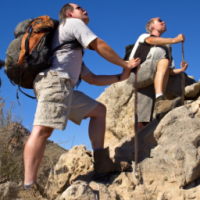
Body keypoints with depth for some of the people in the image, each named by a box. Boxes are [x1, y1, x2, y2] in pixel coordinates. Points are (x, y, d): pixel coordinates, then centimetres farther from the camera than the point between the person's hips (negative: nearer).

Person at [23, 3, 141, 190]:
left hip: (65, 87, 10)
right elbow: (100, 46, 5)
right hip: (54, 79, -10)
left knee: (98, 110, 14)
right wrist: (125, 64, 16)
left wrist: (121, 77, 24)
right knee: (43, 129, -24)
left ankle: (102, 162, 5)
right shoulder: (73, 23, 12)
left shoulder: (75, 53, 36)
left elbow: (92, 79, 30)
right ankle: (28, 188, -35)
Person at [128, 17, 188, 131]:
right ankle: (160, 101, -48)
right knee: (164, 60, -31)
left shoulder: (166, 47, 33)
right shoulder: (144, 36, 21)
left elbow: (168, 71, 21)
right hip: (138, 73, -5)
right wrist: (174, 40, -18)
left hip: (149, 82, 5)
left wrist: (180, 70, 0)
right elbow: (151, 40, -6)